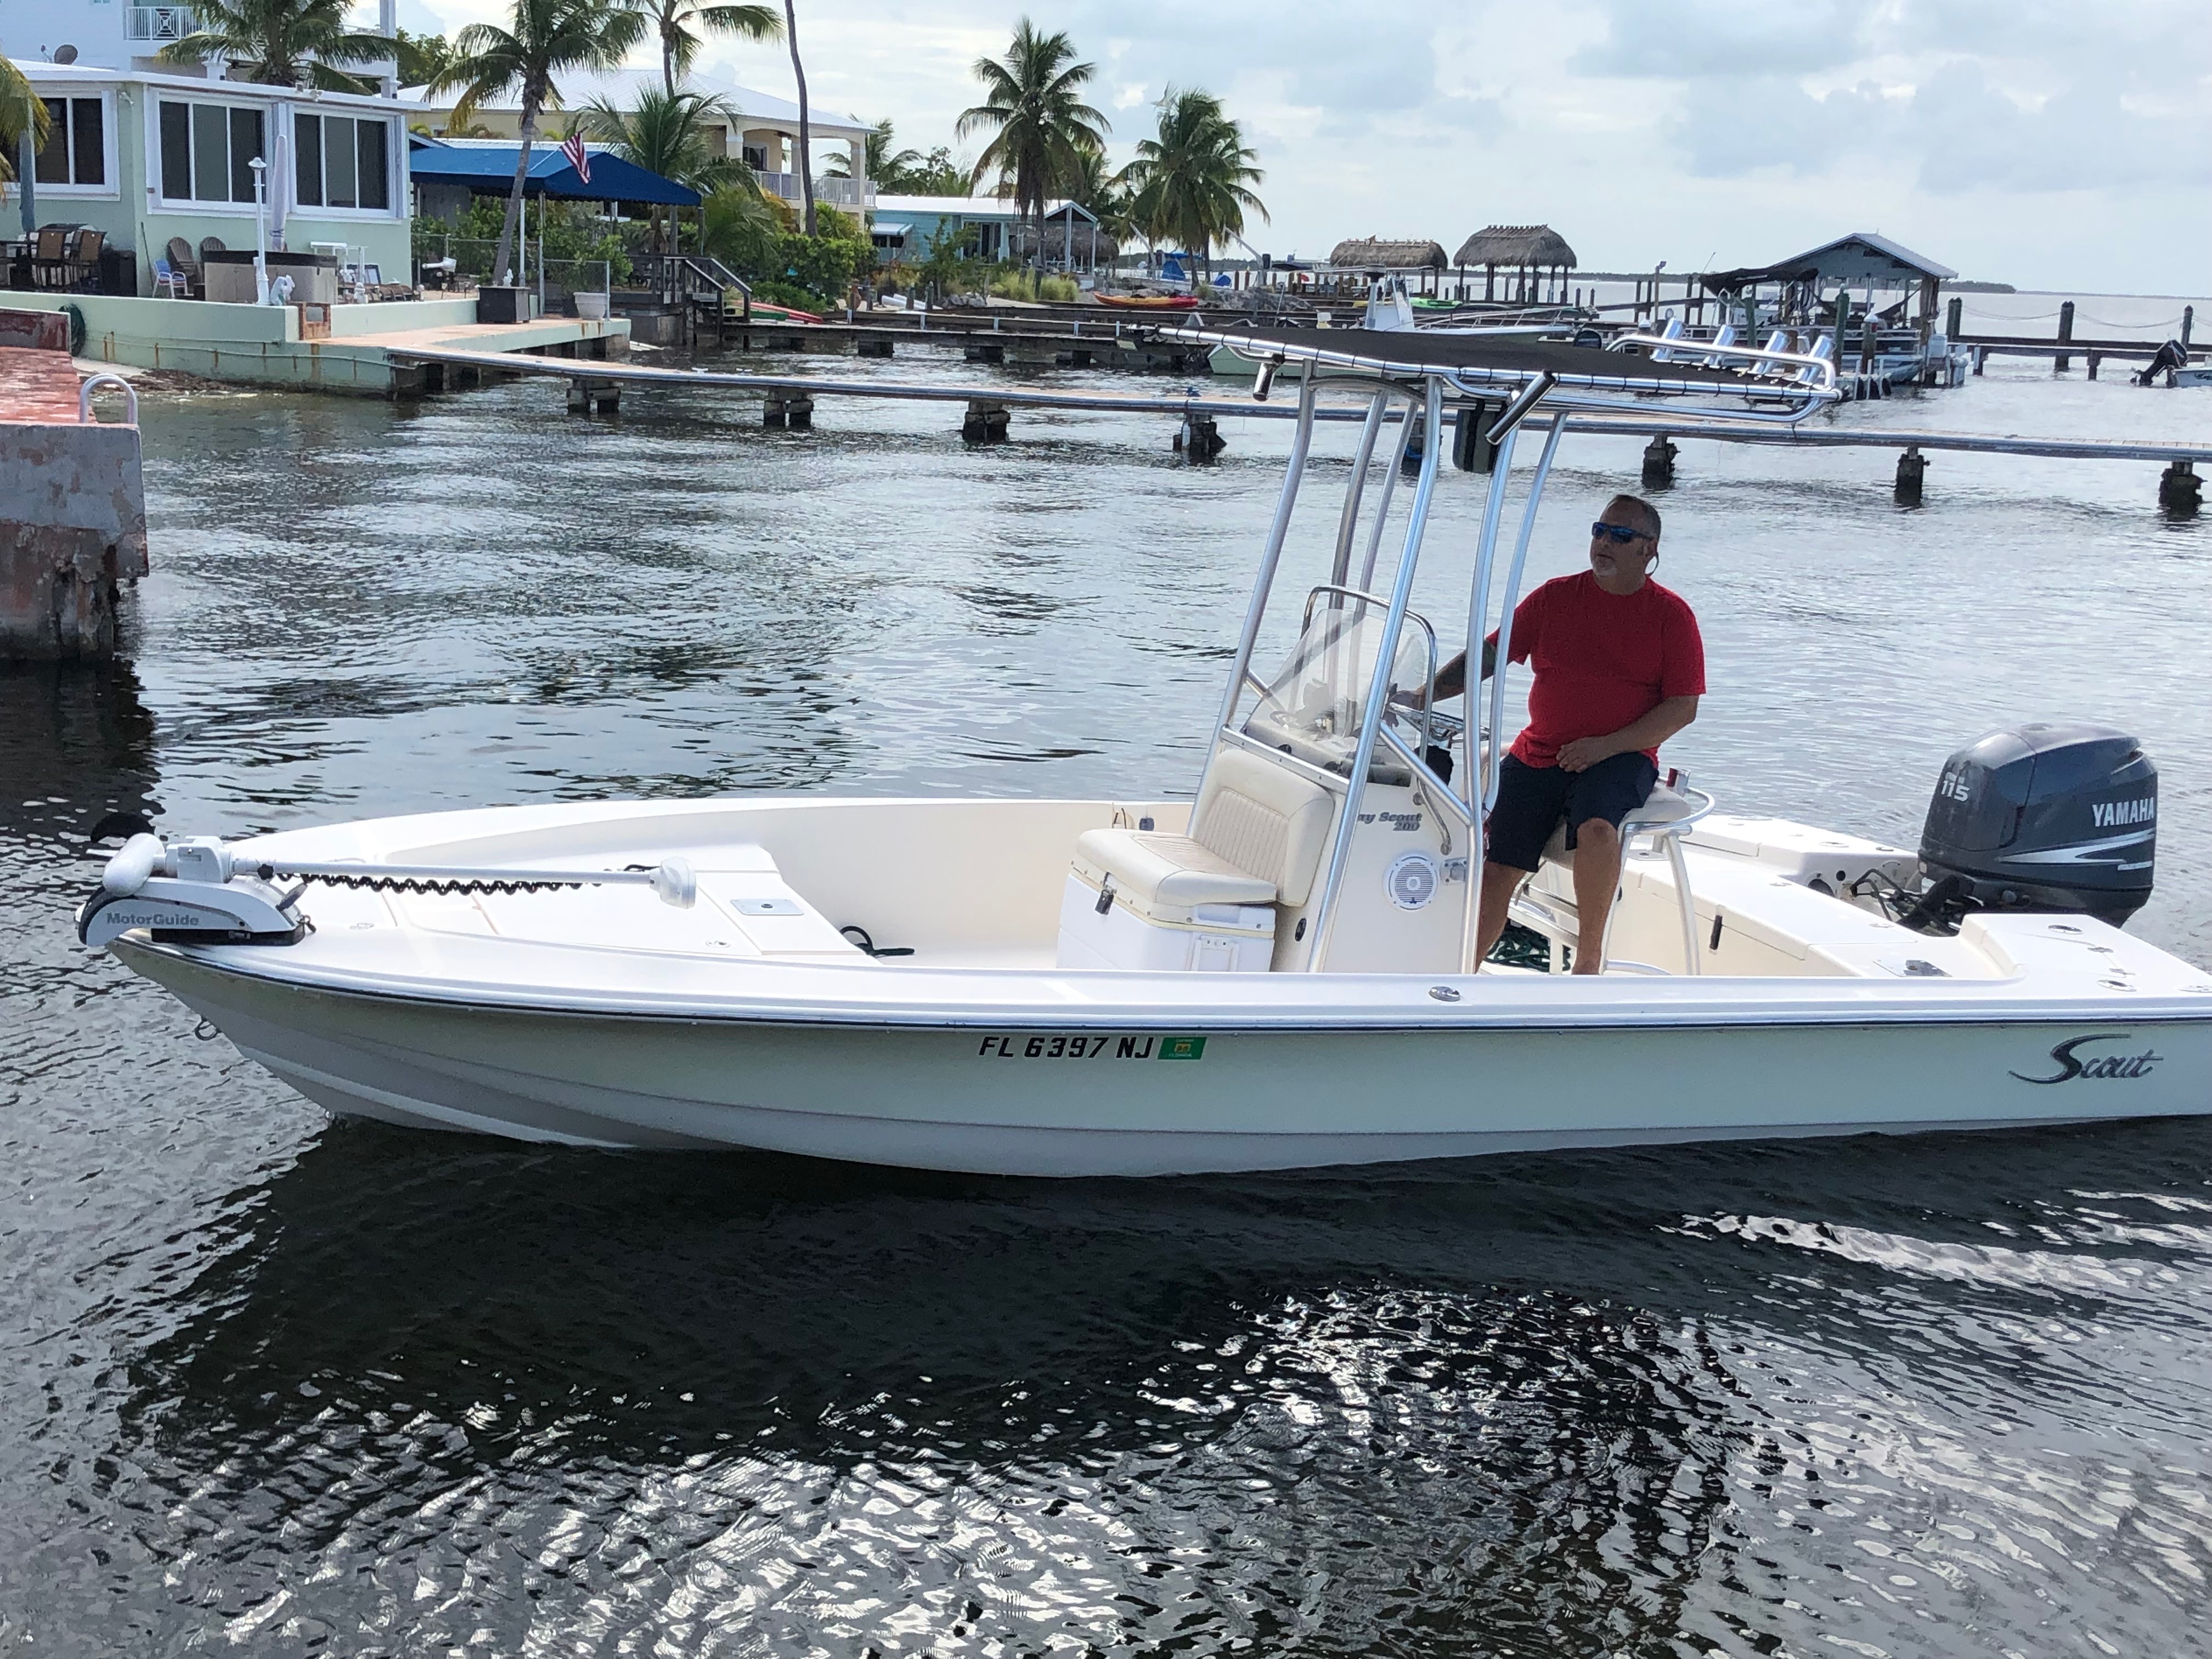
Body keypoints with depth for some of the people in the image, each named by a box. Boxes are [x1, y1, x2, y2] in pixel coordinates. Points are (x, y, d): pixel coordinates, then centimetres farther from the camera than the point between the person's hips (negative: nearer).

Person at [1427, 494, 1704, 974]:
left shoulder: (1671, 614, 2)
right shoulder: (1555, 597, 10)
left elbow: (1683, 708, -3)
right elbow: (1490, 654, 10)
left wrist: (1605, 746, -15)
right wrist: (1424, 695, -6)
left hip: (1621, 757, -3)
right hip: (1538, 754, 3)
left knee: (1597, 828, -34)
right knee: (1495, 869, -11)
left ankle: (1589, 958, -17)